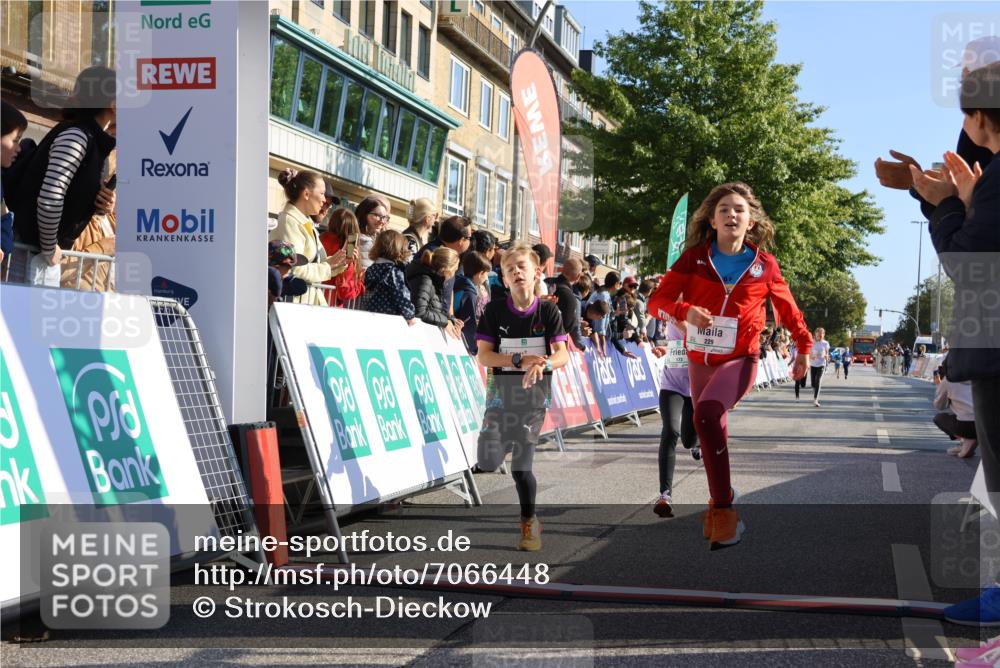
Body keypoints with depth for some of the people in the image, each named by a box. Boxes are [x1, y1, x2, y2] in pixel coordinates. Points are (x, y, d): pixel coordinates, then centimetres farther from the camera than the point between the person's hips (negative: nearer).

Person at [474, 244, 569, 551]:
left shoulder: (548, 310, -5)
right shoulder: (495, 310, -4)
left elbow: (562, 354, -10)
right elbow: (483, 355, -8)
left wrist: (543, 364, -32)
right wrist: (519, 360, -22)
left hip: (534, 394, -1)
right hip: (502, 391, 1)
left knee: (520, 467, -4)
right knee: (489, 462, -9)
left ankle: (529, 521, 17)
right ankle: (509, 442, 27)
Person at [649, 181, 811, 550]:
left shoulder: (765, 265, -5)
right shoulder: (694, 258, -5)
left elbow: (787, 308, 12)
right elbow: (657, 300, -12)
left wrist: (804, 347, 19)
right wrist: (685, 311, -32)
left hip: (739, 360, -3)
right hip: (700, 360, 3)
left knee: (706, 415, -31)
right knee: (712, 431, 18)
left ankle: (723, 509, -26)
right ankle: (721, 493, 46)